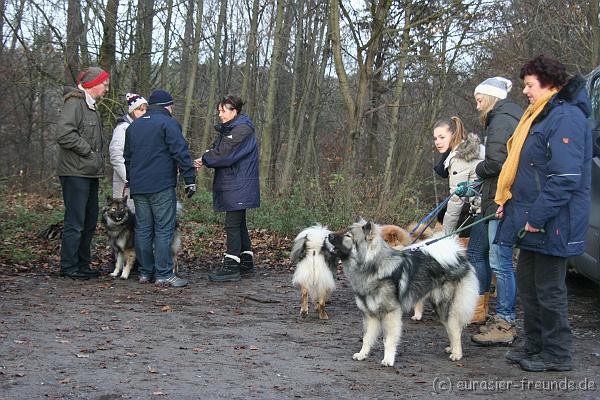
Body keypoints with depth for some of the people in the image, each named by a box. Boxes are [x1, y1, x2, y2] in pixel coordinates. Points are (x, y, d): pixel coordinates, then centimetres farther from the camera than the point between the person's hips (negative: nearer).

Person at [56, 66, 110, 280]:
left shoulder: (92, 106, 20)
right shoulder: (74, 104, -13)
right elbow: (64, 134, -25)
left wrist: (98, 155, 11)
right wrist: (87, 150, -17)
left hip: (91, 174, 10)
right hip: (75, 173, -10)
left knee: (90, 221, 14)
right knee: (75, 223, -7)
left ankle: (82, 265, 23)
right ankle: (68, 267, 1)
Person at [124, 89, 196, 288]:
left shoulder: (133, 126, 18)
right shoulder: (168, 123, -5)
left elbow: (127, 157, 26)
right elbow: (181, 153, -13)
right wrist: (190, 180, -10)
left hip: (138, 187, 7)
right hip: (162, 186, -7)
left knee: (142, 229, 10)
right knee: (163, 230, -5)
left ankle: (144, 273, 14)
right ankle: (164, 275, -6)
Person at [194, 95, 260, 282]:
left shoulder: (242, 130, -14)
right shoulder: (227, 129, 17)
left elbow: (225, 154, -20)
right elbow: (217, 150, 12)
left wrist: (205, 159, -8)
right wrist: (205, 160, -8)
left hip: (239, 186, -10)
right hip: (231, 184, 10)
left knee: (233, 225, -10)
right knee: (239, 224, 15)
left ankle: (231, 267, -9)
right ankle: (246, 262, 24)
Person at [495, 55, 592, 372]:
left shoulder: (566, 118, -18)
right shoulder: (540, 116, 15)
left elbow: (566, 177, -23)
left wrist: (536, 217, -22)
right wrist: (509, 201, 14)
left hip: (551, 224, -10)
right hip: (531, 218, 10)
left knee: (549, 289, -1)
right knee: (527, 282, 16)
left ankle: (556, 354, 12)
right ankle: (535, 346, 28)